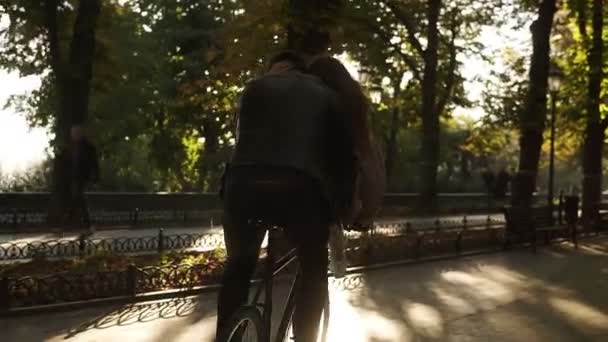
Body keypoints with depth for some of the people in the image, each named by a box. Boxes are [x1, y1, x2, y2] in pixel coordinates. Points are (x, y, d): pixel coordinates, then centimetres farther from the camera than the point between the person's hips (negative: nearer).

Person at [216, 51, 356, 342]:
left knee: (238, 267, 22)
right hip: (299, 188, -2)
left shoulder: (255, 87, 25)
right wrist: (340, 203, 23)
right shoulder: (324, 94, 23)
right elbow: (344, 150, 17)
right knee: (314, 274, 17)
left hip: (244, 183, 2)